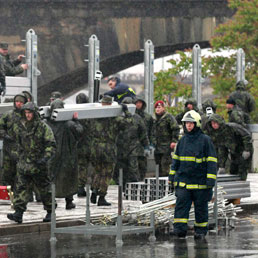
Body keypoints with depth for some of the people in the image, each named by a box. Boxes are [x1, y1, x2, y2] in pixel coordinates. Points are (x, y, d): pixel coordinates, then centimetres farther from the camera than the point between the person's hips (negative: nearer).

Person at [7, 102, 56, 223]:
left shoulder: (43, 127, -8)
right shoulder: (19, 127, 6)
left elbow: (51, 145, -10)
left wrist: (45, 158, -23)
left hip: (39, 164, -4)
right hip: (23, 164, 4)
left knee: (44, 189, 7)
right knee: (20, 187, -8)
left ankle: (50, 212, 22)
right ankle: (18, 213, -13)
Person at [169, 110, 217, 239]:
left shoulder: (205, 140, -5)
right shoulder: (182, 140, 10)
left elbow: (212, 161, -6)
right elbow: (176, 159, 18)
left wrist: (210, 180, -12)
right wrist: (172, 177, 15)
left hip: (200, 182, -3)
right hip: (183, 182, 3)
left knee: (201, 207, 5)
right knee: (181, 204, -9)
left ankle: (201, 231, 14)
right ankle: (180, 229, -13)